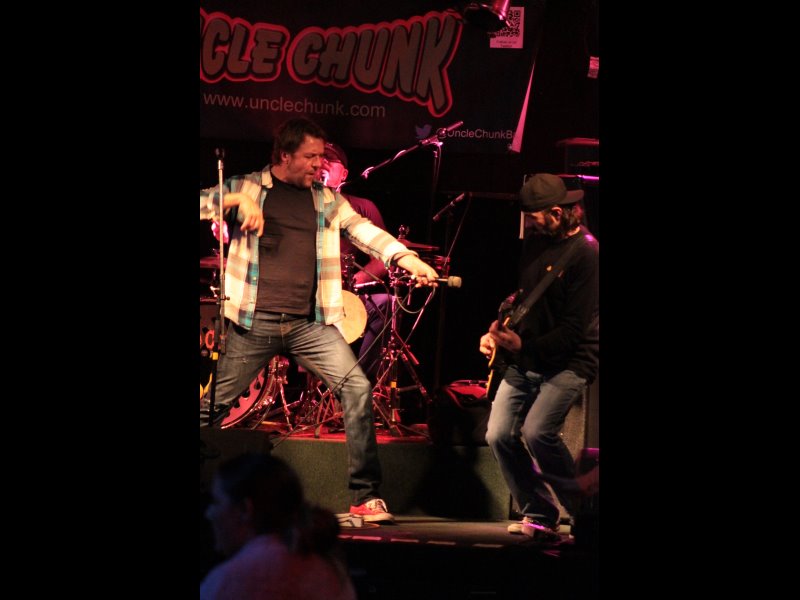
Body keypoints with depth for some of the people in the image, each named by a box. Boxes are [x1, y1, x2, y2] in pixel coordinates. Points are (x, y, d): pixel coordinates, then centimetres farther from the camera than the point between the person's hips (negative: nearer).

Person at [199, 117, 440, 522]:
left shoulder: (327, 200, 14)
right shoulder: (246, 187, 6)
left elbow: (364, 231, 5)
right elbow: (204, 203, -2)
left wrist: (407, 259, -12)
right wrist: (239, 200, -18)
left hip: (310, 325, 2)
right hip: (254, 322, -2)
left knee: (357, 388, -14)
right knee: (214, 406, 0)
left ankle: (366, 496, -10)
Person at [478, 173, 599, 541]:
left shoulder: (585, 252, -17)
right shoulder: (535, 240, 7)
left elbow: (574, 330, -19)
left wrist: (524, 347, -20)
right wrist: (497, 330, 3)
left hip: (567, 362, -8)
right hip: (524, 359, 8)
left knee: (537, 432, -23)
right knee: (499, 434, -1)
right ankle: (538, 516, 12)